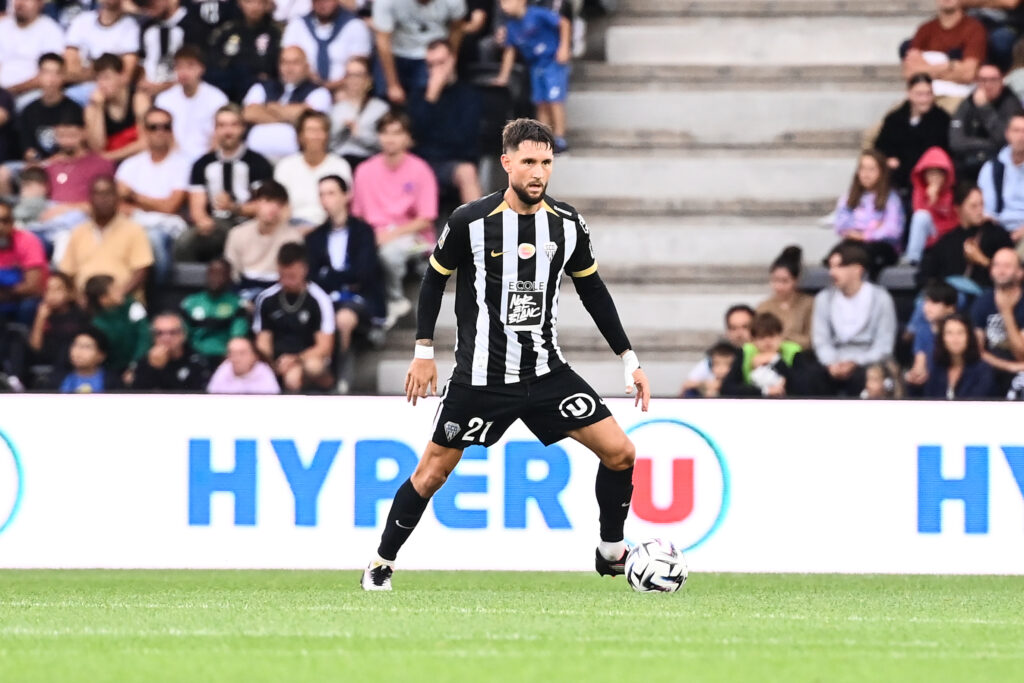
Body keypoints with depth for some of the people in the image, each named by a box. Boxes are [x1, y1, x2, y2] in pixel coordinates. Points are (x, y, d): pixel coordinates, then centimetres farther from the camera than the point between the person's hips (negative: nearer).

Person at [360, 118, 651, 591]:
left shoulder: (568, 225, -1)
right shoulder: (471, 221, -11)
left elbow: (592, 290, 12)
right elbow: (435, 278, 3)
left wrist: (628, 358, 11)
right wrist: (424, 352, 1)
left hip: (546, 373, 3)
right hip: (480, 375, -3)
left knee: (620, 452, -6)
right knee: (432, 472, 0)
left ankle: (611, 553, 13)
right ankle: (381, 564, 18)